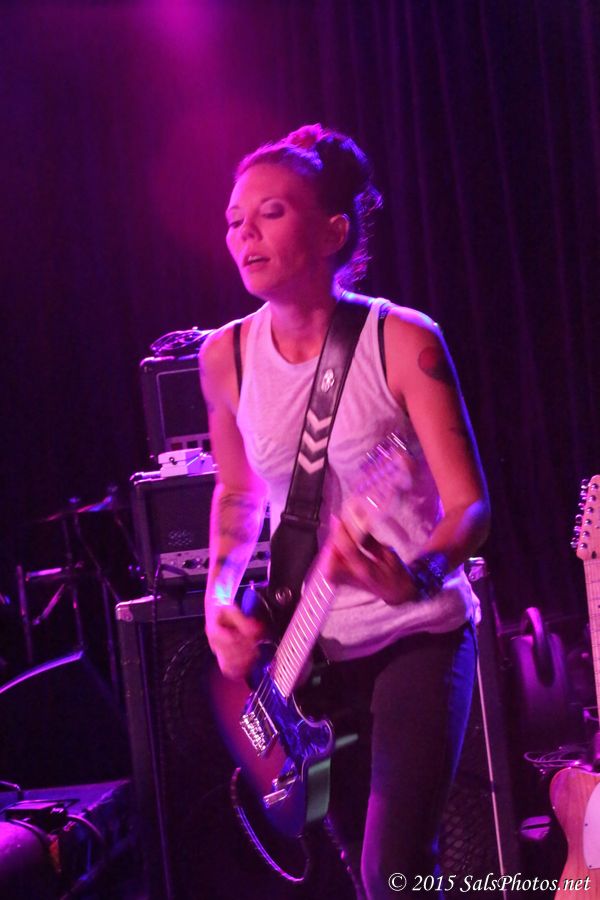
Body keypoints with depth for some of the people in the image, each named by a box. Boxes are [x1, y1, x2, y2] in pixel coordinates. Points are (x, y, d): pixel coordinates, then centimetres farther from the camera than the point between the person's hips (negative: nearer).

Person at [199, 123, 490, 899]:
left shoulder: (402, 341, -17)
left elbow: (469, 503, -19)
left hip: (415, 636, -5)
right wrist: (221, 594, -3)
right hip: (306, 650, 5)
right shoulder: (225, 357, -3)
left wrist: (414, 577, -40)